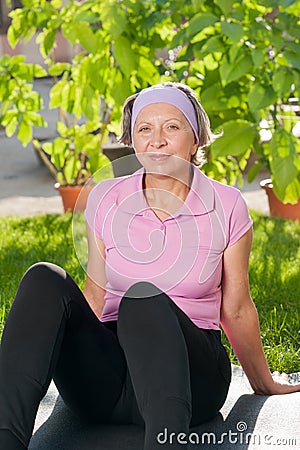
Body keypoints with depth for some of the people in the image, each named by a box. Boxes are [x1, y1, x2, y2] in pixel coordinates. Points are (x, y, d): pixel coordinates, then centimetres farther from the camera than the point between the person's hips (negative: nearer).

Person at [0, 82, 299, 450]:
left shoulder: (226, 206, 1)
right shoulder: (106, 199, 6)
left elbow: (235, 309, 11)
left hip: (189, 371, -2)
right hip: (105, 380, 3)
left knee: (144, 296, -34)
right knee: (45, 280, -25)